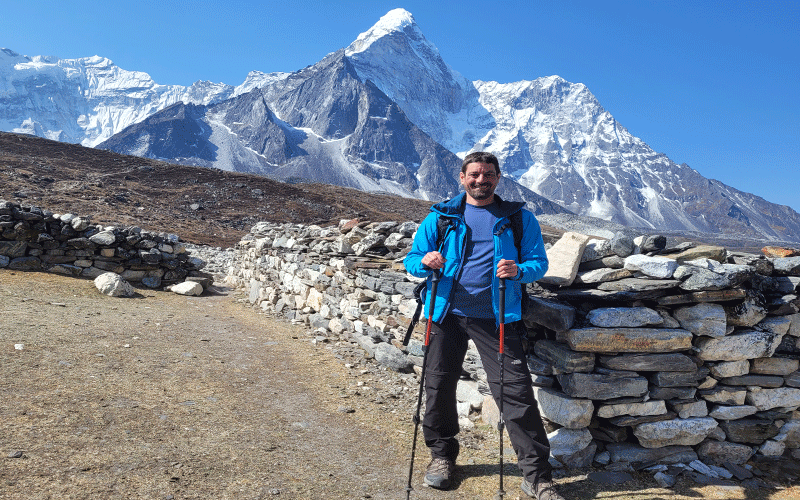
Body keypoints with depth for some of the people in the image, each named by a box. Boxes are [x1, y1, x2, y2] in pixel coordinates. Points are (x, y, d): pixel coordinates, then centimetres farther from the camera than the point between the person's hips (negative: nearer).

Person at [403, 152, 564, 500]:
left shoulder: (519, 218, 7)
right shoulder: (440, 216, 9)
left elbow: (539, 262, 5)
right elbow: (411, 259, 8)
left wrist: (519, 270, -18)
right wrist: (425, 262, -16)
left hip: (496, 316, -1)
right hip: (447, 312, 2)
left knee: (515, 390, -5)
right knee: (439, 385, 9)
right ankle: (442, 454, 33)